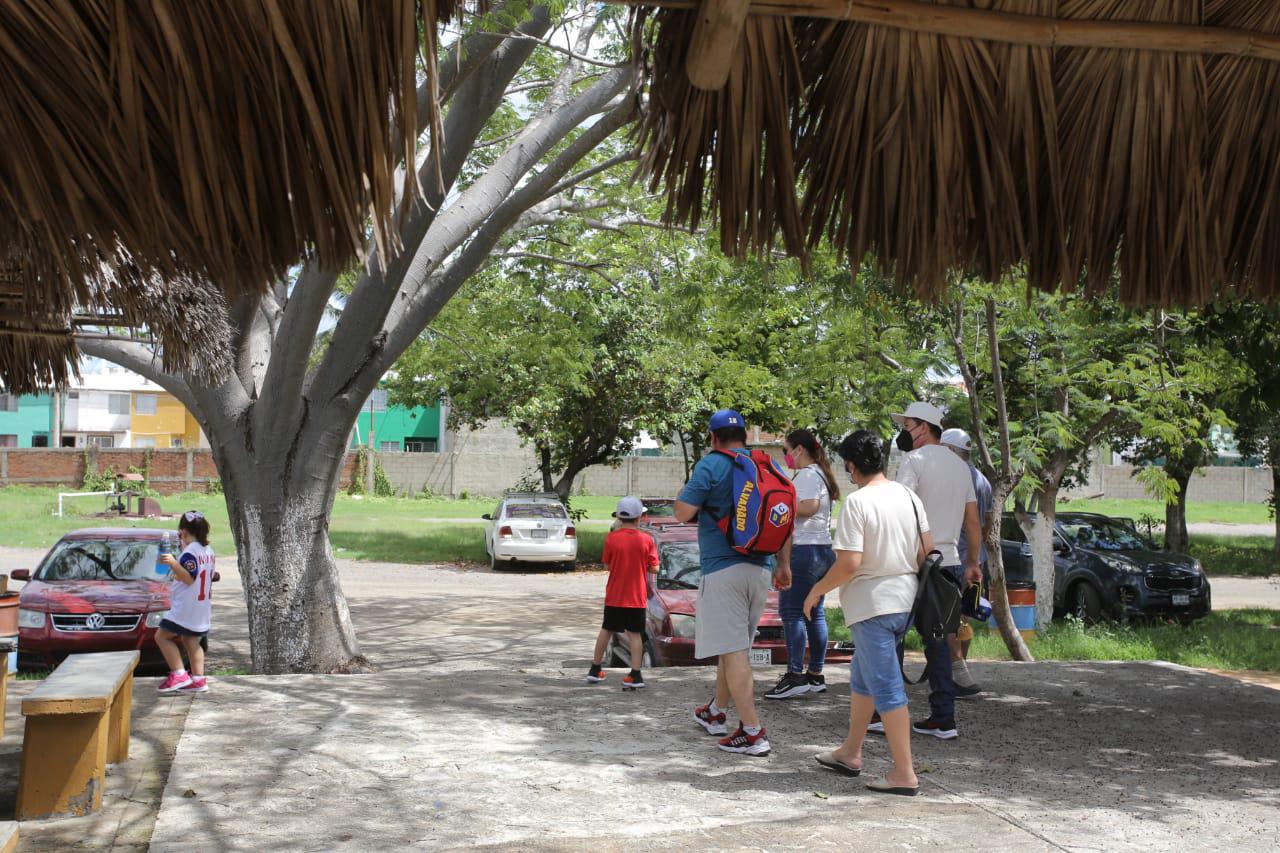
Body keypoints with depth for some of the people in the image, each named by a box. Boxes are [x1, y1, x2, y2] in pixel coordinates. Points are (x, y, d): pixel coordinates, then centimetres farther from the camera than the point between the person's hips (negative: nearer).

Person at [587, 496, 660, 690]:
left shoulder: (611, 538, -7)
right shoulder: (646, 539, -8)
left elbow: (607, 565, 0)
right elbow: (654, 568, -6)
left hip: (614, 596, 1)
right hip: (637, 597, -1)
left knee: (606, 630, 15)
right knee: (635, 634, 4)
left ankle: (595, 669, 25)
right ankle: (635, 674, -1)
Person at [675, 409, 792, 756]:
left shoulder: (711, 465, -8)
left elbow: (683, 512, -11)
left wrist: (689, 489, 9)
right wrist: (784, 564, 17)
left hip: (722, 568, -7)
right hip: (759, 568, 7)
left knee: (733, 650, -5)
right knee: (733, 645, 20)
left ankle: (753, 732, -8)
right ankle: (716, 713, 37)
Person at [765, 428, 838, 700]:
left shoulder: (807, 474, -10)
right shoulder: (820, 474, 20)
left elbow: (809, 506, -23)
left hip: (804, 550, -10)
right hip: (823, 550, 10)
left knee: (791, 611, -9)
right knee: (814, 612, 11)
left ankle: (795, 676, -12)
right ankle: (815, 675, 15)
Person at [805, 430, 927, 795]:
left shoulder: (857, 502, -18)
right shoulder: (908, 495, 4)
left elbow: (850, 563, -22)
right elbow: (927, 548, 8)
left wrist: (818, 589, -7)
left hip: (871, 604, -8)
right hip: (905, 599, 9)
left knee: (886, 688, -2)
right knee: (862, 677, 22)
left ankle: (905, 774, 1)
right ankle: (850, 753, 33)